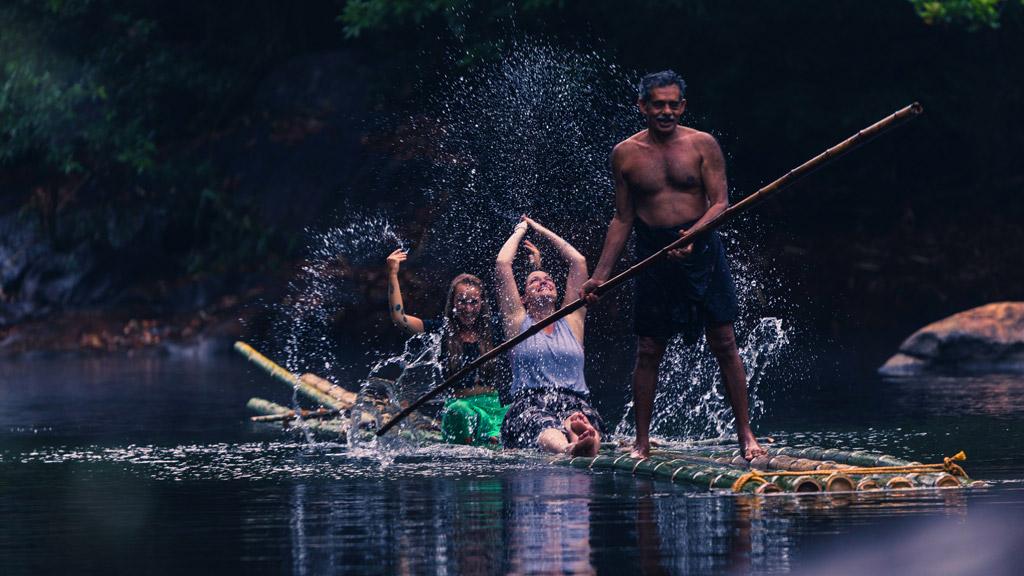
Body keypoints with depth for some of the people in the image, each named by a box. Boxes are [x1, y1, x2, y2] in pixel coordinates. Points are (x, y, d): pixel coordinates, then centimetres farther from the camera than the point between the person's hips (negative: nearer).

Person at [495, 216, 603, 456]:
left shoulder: (571, 321, 27)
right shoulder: (519, 322, 21)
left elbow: (578, 261, 29)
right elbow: (502, 263, 17)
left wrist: (541, 230, 39)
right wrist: (520, 230, 34)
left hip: (576, 403, 4)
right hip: (528, 406, -3)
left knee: (586, 422, -37)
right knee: (545, 427, -41)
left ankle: (589, 444, -71)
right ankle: (566, 448, -76)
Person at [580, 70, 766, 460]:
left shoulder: (702, 145, 1)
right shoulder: (625, 154, 5)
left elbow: (720, 203, -4)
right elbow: (622, 219, 10)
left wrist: (692, 235, -22)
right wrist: (601, 274, 7)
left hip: (702, 252, -1)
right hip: (653, 258, 1)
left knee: (724, 344, -1)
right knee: (648, 351, 3)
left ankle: (745, 435, 4)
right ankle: (642, 442, 11)